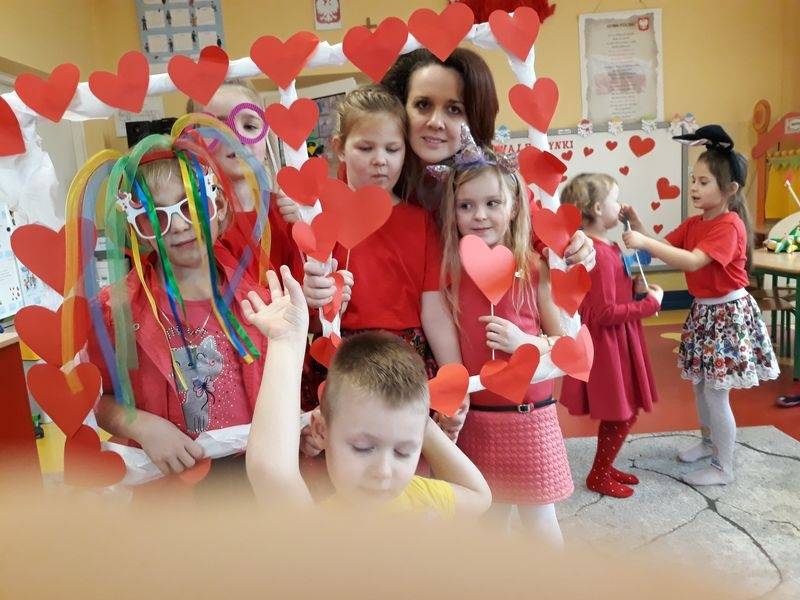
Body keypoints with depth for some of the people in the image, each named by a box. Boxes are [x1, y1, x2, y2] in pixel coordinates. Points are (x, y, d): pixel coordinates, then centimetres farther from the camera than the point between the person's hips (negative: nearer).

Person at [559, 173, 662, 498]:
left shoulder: (606, 247, 8)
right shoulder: (599, 255, -24)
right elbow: (606, 314, -24)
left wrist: (636, 288, 2)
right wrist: (649, 303, -15)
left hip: (615, 342, 10)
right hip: (607, 345, -10)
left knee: (622, 411, 19)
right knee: (622, 413, 4)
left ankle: (604, 466, 35)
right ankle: (598, 476, 20)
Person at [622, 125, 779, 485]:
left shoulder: (729, 225, -20)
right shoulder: (693, 224, 6)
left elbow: (692, 261, -33)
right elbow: (665, 248, 0)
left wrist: (644, 243, -37)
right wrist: (636, 225, -14)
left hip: (727, 314, -8)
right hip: (701, 311, 8)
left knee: (716, 395, -2)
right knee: (700, 385, 19)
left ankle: (724, 468, 13)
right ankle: (709, 442, 40)